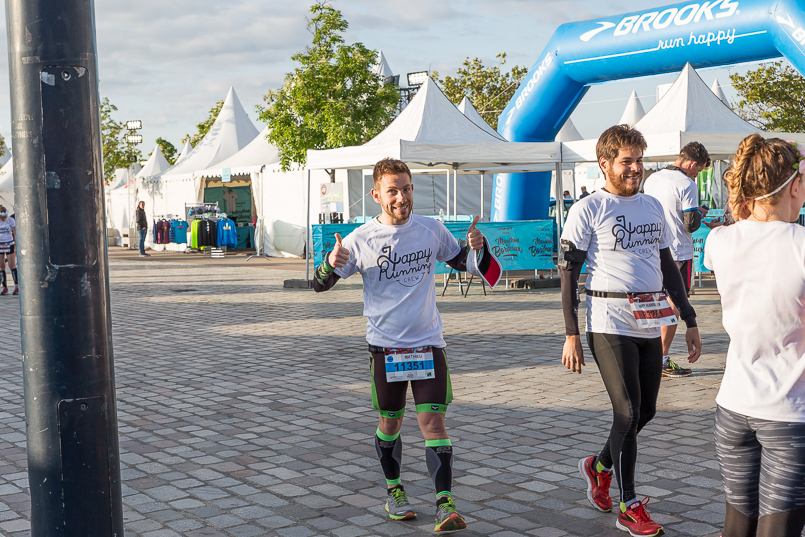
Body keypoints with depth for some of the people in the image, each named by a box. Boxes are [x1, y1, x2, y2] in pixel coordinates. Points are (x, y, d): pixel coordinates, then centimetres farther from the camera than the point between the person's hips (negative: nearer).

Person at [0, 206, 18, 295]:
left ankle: (17, 286, -3)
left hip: (9, 244, -2)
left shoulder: (11, 220, -5)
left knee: (12, 266, -6)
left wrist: (16, 246, -4)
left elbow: (15, 233, -1)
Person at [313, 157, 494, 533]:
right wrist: (332, 263, -24)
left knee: (433, 421, -6)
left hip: (427, 342, 0)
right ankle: (394, 490, 32)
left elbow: (461, 262, 16)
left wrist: (476, 246, -7)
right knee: (390, 422, 12)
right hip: (385, 346, 0)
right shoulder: (361, 239, -6)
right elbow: (320, 285, -1)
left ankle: (445, 504, -3)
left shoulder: (431, 230, -1)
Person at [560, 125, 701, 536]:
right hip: (609, 324, -6)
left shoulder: (652, 207, 14)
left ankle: (599, 465, 36)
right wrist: (571, 335, -9)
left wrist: (690, 321, 15)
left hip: (650, 324, 6)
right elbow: (568, 273, -5)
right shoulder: (588, 210, -4)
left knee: (646, 410, 11)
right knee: (628, 412, -6)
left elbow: (667, 266, 19)